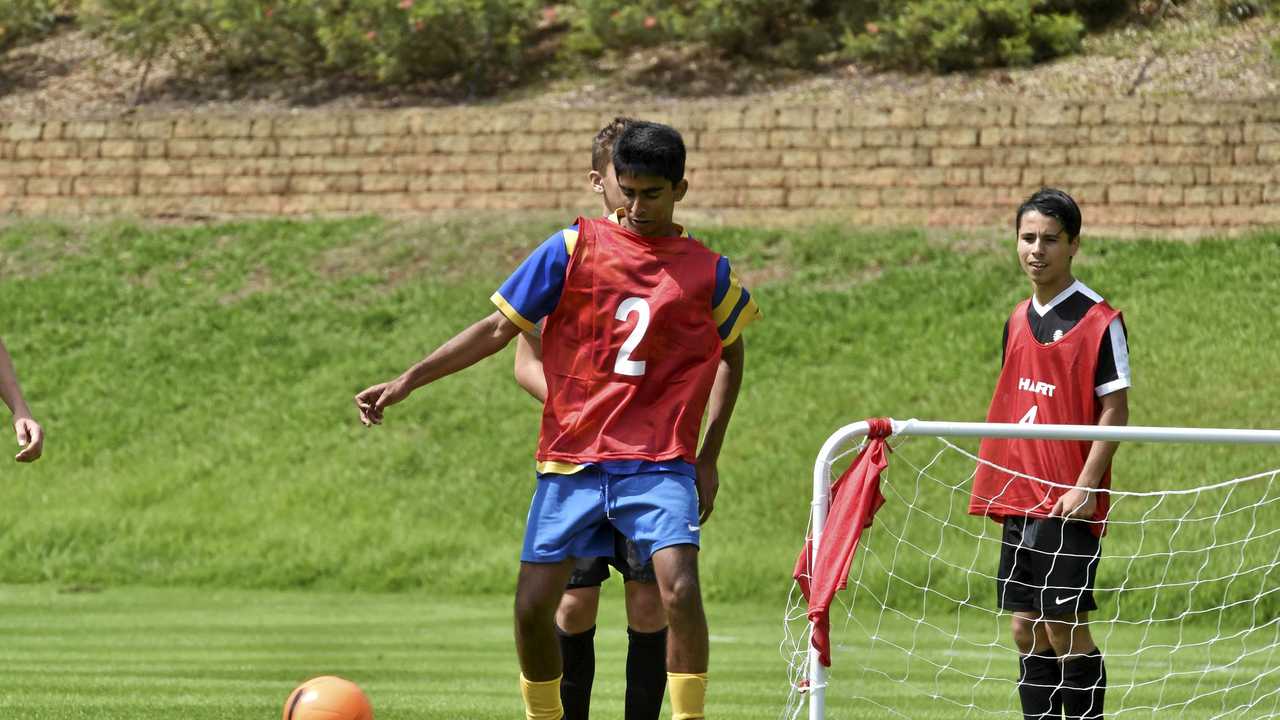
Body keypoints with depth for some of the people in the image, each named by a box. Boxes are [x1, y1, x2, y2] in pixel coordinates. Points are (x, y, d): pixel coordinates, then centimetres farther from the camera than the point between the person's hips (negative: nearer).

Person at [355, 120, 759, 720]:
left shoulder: (706, 271, 3)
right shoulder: (573, 248, 1)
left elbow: (731, 352, 21)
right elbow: (498, 329, 4)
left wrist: (708, 457, 15)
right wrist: (408, 381, -3)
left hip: (658, 464, -1)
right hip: (571, 461, 1)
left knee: (679, 590, -22)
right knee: (533, 605, -3)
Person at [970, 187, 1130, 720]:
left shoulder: (1098, 320, -7)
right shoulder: (1018, 321, 14)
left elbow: (1114, 409, -10)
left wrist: (1086, 486, -18)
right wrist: (1001, 487, 13)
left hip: (1068, 502, -7)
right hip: (1019, 496, 7)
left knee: (1065, 630, -9)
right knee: (1026, 631, 7)